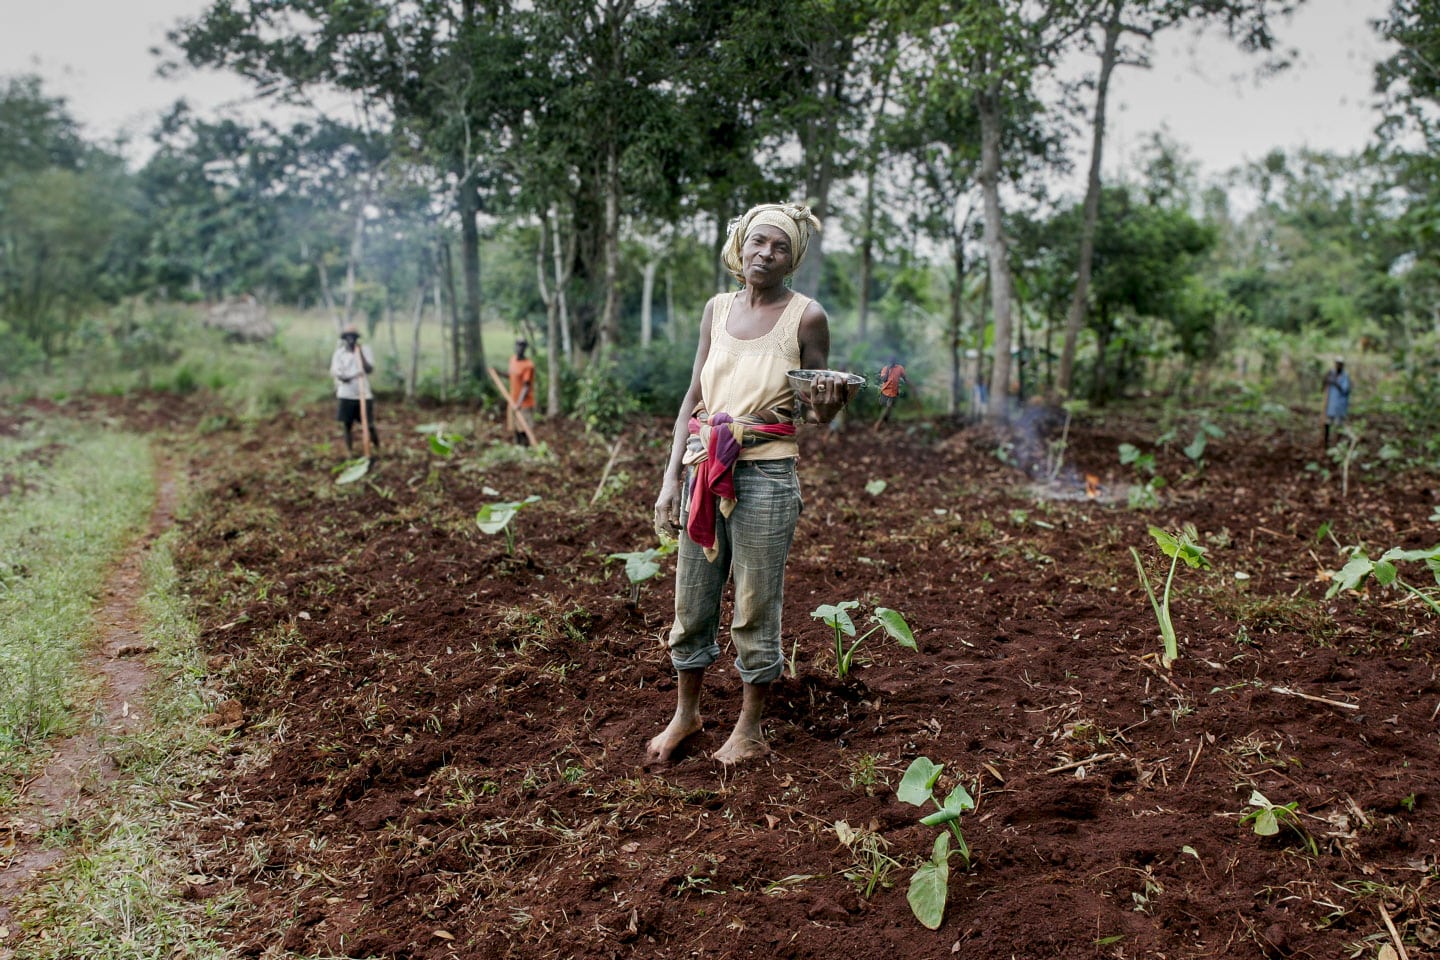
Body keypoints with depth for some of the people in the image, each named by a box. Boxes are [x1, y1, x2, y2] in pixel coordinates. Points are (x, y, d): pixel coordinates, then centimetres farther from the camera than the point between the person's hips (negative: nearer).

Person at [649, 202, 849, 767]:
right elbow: (694, 398, 11)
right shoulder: (718, 309, 10)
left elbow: (813, 413, 2)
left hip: (766, 476, -4)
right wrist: (671, 478, 5)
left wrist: (823, 408, -22)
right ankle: (685, 714, 31)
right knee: (691, 601, 12)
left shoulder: (806, 316, -3)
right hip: (703, 469, 5)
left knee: (755, 609, 5)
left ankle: (749, 730, 21)